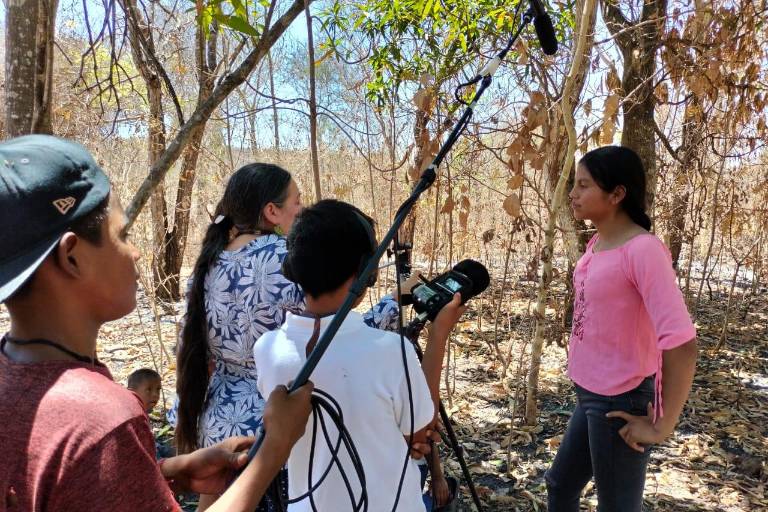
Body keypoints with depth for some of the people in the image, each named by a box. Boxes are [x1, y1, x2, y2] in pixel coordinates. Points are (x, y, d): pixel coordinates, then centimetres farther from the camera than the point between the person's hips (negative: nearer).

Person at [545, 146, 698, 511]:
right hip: (590, 395, 8)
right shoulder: (597, 244, 4)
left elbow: (681, 344, -28)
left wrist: (662, 426, -20)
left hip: (619, 402, -8)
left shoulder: (643, 250, -22)